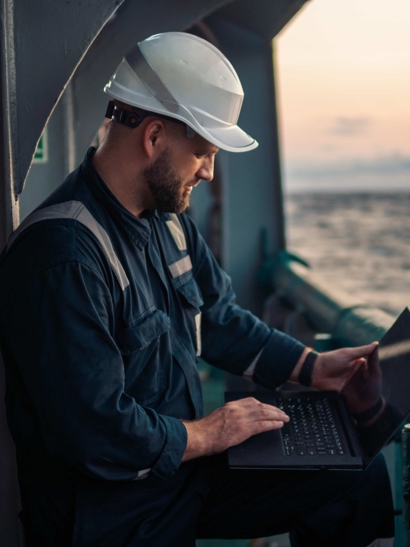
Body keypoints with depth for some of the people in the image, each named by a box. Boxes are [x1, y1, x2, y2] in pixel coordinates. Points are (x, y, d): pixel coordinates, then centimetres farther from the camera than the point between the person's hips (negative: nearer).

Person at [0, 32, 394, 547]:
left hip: (185, 458, 9)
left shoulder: (167, 219, 4)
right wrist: (206, 434, -14)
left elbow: (219, 318, 15)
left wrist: (312, 366, 7)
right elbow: (96, 433, -27)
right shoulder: (62, 255, -27)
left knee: (364, 476, 3)